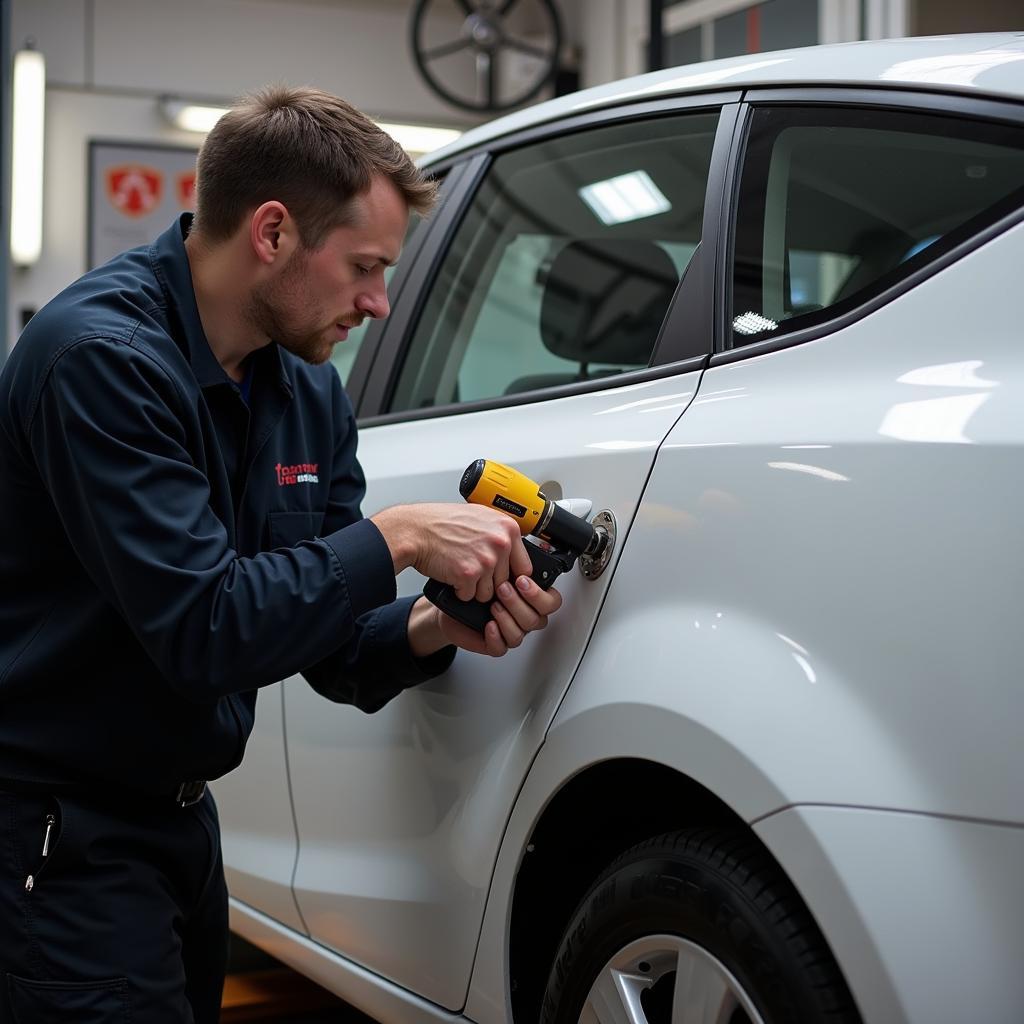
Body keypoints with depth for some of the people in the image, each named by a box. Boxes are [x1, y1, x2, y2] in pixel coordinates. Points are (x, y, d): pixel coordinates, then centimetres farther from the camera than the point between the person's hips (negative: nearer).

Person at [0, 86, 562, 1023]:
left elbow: (332, 651, 6)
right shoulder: (104, 357, -21)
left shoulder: (311, 395, 4)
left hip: (177, 820, 8)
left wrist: (436, 630, -13)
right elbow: (201, 628, -28)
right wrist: (397, 539, -23)